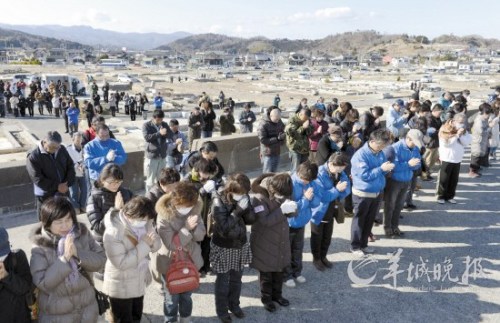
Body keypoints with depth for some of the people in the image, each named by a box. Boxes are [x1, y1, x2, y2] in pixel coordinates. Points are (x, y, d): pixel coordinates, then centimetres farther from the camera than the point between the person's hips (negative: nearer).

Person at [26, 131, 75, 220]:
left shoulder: (62, 149, -3)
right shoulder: (33, 156, -17)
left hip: (63, 192, 4)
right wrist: (57, 186, -20)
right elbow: (38, 179, -19)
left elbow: (70, 166, 3)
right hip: (45, 196, -4)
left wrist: (67, 183, -12)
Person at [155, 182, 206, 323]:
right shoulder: (164, 215, -24)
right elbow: (171, 244, -25)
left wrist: (193, 227, -27)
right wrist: (187, 228, -30)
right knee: (172, 299, 13)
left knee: (186, 296, 22)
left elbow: (201, 235, -7)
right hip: (170, 263, -4)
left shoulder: (195, 209, -10)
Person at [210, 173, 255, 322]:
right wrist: (238, 210, -31)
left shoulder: (243, 196, -8)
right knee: (223, 281, 13)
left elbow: (251, 219, -6)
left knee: (236, 279, 21)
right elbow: (223, 227, -26)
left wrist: (247, 206, -25)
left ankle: (234, 305, 43)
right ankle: (221, 310, 34)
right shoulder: (219, 200, -23)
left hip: (240, 245, 5)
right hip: (223, 247, -5)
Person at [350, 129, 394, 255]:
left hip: (377, 192, 7)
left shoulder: (380, 153, 2)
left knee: (369, 220, 17)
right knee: (359, 220, 7)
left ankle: (363, 244, 32)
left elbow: (381, 170, 13)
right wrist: (381, 168, -26)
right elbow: (364, 175, -26)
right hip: (363, 194, -7)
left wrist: (387, 168, -10)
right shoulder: (361, 155, -21)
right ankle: (355, 246, 21)